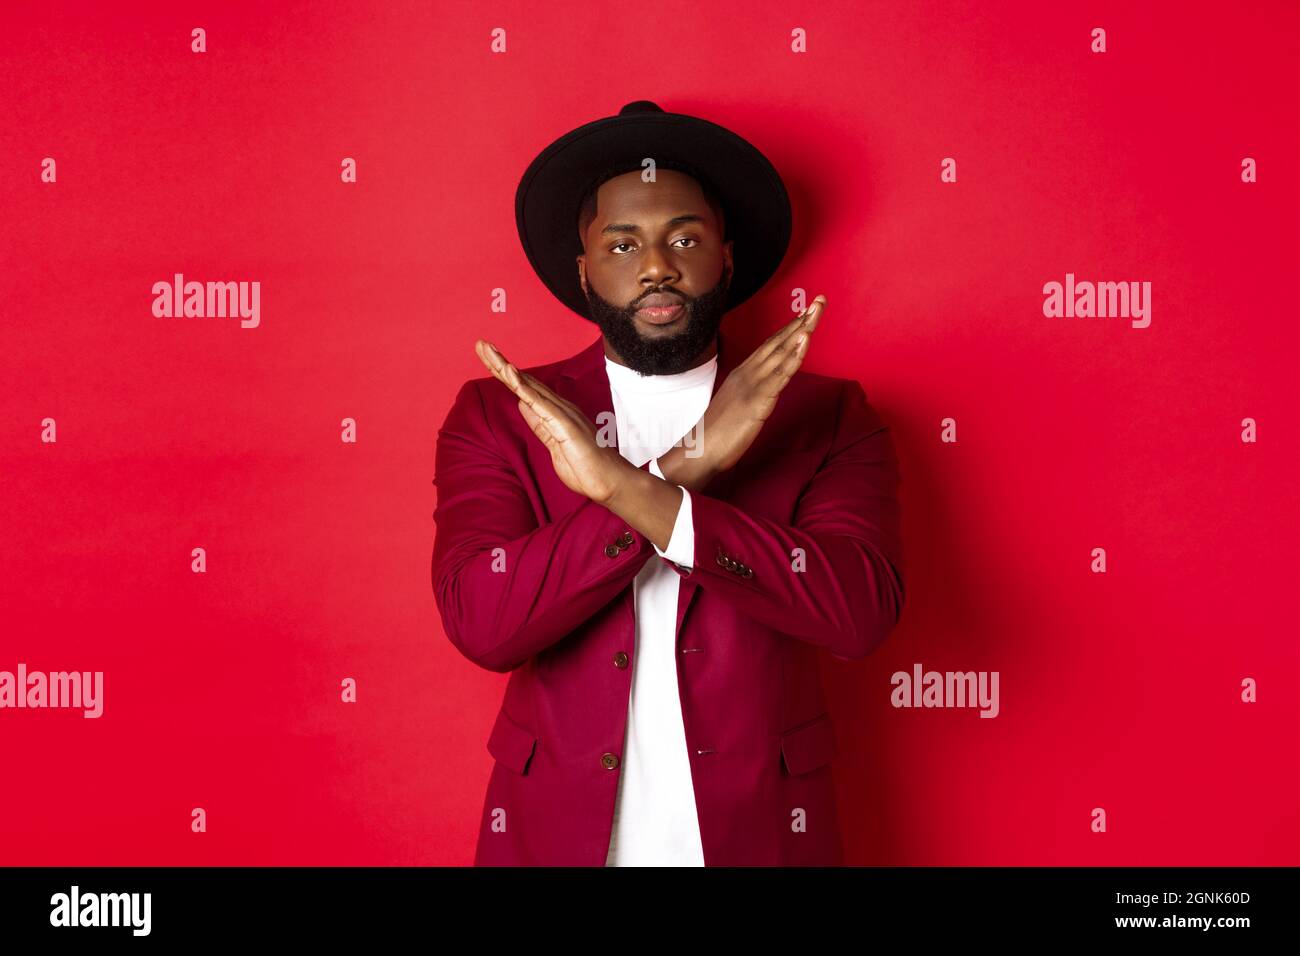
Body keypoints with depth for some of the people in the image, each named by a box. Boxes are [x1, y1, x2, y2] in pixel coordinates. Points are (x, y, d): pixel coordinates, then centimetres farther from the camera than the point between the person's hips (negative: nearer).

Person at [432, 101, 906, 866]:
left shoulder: (825, 417, -2)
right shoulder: (498, 416, -1)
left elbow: (860, 609, -18)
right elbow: (480, 622, -15)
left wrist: (629, 491, -25)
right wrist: (684, 468, -20)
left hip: (756, 830, 0)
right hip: (554, 832, 0)